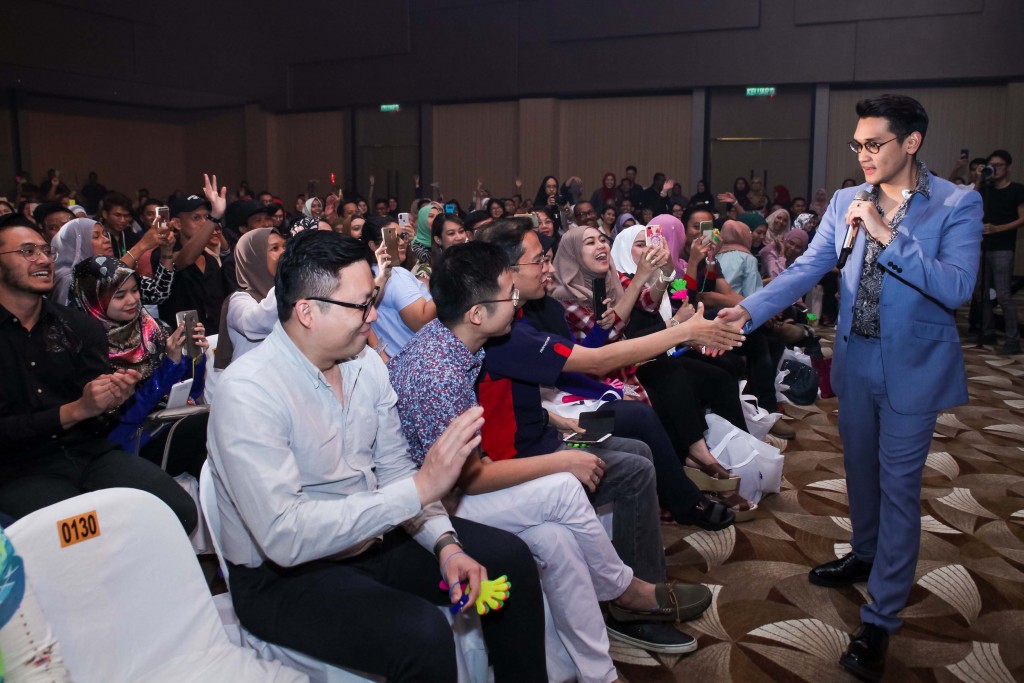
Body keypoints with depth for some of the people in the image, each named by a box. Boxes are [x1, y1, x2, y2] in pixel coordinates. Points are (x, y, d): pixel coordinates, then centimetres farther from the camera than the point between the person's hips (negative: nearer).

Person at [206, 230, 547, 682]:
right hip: (282, 574, -7)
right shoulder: (247, 390, -24)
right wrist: (421, 487, -33)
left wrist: (446, 543, -12)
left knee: (509, 557, -1)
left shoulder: (365, 363, -1)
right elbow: (284, 536, -31)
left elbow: (394, 471, 4)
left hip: (370, 535, 7)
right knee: (422, 635, -30)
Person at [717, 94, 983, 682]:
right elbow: (807, 269, -6)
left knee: (899, 485, 0)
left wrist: (888, 235, -27)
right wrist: (748, 310, -20)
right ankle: (866, 556, 45)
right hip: (856, 361, 4)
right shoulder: (846, 202, 1)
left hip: (913, 368, -4)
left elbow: (957, 287, -21)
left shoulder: (958, 205, -10)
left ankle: (880, 620, 11)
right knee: (861, 470, 20)